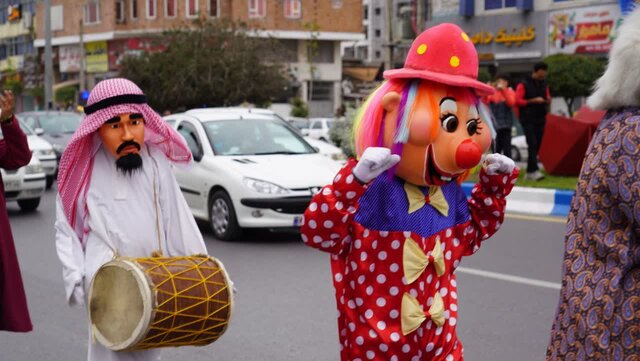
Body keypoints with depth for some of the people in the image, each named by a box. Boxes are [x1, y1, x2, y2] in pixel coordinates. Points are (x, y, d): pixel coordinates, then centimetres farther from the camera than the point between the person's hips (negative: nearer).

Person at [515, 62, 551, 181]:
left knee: (537, 146, 4)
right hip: (528, 120, -6)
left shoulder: (544, 85, 16)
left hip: (540, 119, 6)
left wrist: (548, 100, -2)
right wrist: (533, 100, -16)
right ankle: (534, 171, -24)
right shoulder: (524, 85, -3)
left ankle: (529, 172, 11)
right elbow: (517, 101, -9)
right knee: (532, 144, -17)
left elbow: (546, 101, 22)